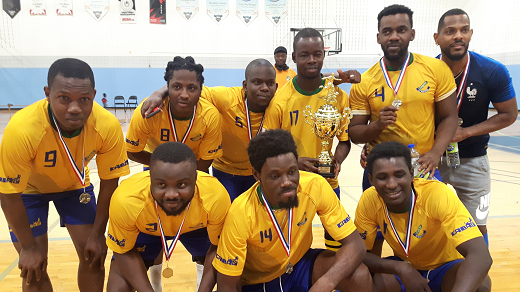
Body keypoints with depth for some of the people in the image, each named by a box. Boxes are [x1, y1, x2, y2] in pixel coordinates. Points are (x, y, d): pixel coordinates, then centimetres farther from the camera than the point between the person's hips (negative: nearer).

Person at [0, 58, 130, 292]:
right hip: (28, 189, -2)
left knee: (93, 256, 1)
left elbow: (109, 183, -15)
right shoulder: (21, 130, -38)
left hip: (75, 184, 2)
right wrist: (29, 247, -13)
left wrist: (98, 234, -9)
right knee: (34, 271, -5)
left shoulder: (108, 126, -32)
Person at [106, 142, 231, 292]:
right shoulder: (125, 201, -38)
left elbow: (218, 247, -19)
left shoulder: (216, 197, -38)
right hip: (144, 230, 0)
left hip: (196, 228, 0)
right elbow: (125, 252, -19)